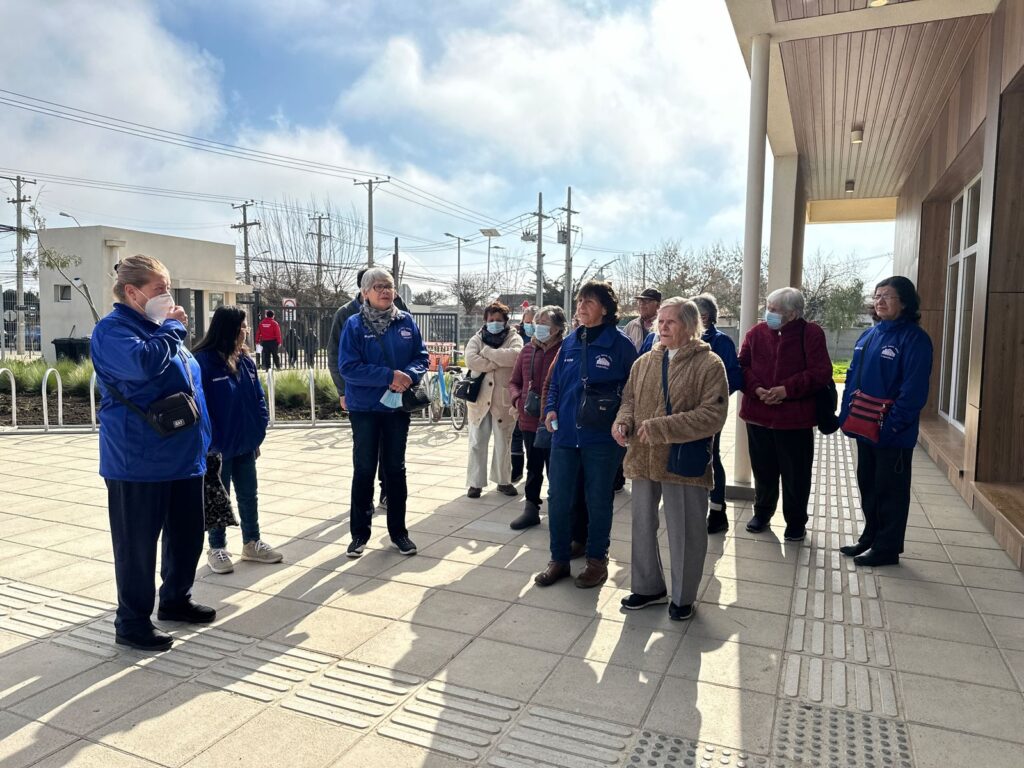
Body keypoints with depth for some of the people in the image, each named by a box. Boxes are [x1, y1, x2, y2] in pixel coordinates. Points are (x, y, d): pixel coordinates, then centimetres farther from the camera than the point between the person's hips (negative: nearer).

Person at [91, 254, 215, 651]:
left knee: (187, 534, 16)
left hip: (183, 455, 9)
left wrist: (203, 439, 20)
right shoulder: (113, 329, -11)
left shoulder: (158, 327, 16)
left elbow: (190, 383, 23)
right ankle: (132, 622, 18)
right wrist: (173, 328, -17)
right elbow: (143, 363, -34)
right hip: (139, 461, -8)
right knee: (138, 543, 3)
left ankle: (176, 600, 34)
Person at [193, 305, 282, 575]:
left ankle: (252, 543, 29)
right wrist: (209, 443, -17)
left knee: (248, 495, 15)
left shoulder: (246, 360, 4)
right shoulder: (203, 361, -16)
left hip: (245, 444, 6)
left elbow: (258, 397, 8)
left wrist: (259, 432, 2)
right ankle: (216, 548, 25)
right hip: (218, 447, -6)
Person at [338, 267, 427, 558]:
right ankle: (359, 533, 19)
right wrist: (389, 375, -23)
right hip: (364, 408, -2)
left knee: (396, 468, 12)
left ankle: (398, 530, 24)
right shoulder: (354, 325, -9)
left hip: (398, 407, 3)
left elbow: (421, 357, 2)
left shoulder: (406, 321, 1)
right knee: (364, 470, 6)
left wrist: (409, 375, -19)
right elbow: (348, 367, -16)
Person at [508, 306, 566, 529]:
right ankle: (531, 509, 28)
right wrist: (517, 399, -2)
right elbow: (514, 381, 16)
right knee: (533, 467, 16)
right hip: (530, 420, 5)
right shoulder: (527, 350, 7)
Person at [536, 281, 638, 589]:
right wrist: (551, 409, -1)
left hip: (602, 437, -4)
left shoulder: (620, 344, -7)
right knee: (558, 499, 8)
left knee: (598, 500, 10)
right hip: (565, 434, 5)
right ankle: (559, 559, 24)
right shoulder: (569, 342, 8)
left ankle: (597, 560, 27)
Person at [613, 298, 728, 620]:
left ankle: (683, 597, 29)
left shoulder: (709, 364, -10)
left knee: (685, 534, 8)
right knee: (642, 527, 17)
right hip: (643, 459, 5)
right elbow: (629, 398, 15)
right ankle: (648, 587, 36)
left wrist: (659, 428, -21)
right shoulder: (644, 362, 7)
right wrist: (623, 421, -9)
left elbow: (713, 415, -17)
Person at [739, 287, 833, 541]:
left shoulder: (811, 334, -5)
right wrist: (756, 389, -14)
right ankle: (762, 512, 35)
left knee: (795, 474, 8)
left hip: (795, 417, -3)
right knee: (763, 470, 16)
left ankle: (796, 522, 26)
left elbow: (821, 373, -10)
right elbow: (742, 366, 3)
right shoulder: (756, 332, 4)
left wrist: (787, 390, -18)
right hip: (758, 414, 3)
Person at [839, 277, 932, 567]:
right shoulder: (868, 335, 10)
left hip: (892, 434, -7)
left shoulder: (914, 338, -13)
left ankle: (887, 548, 17)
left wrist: (891, 426, -22)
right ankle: (870, 538, 32)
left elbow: (914, 390, -20)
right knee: (868, 488, 18)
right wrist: (846, 415, 6)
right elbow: (852, 379, 14)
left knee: (890, 491, 5)